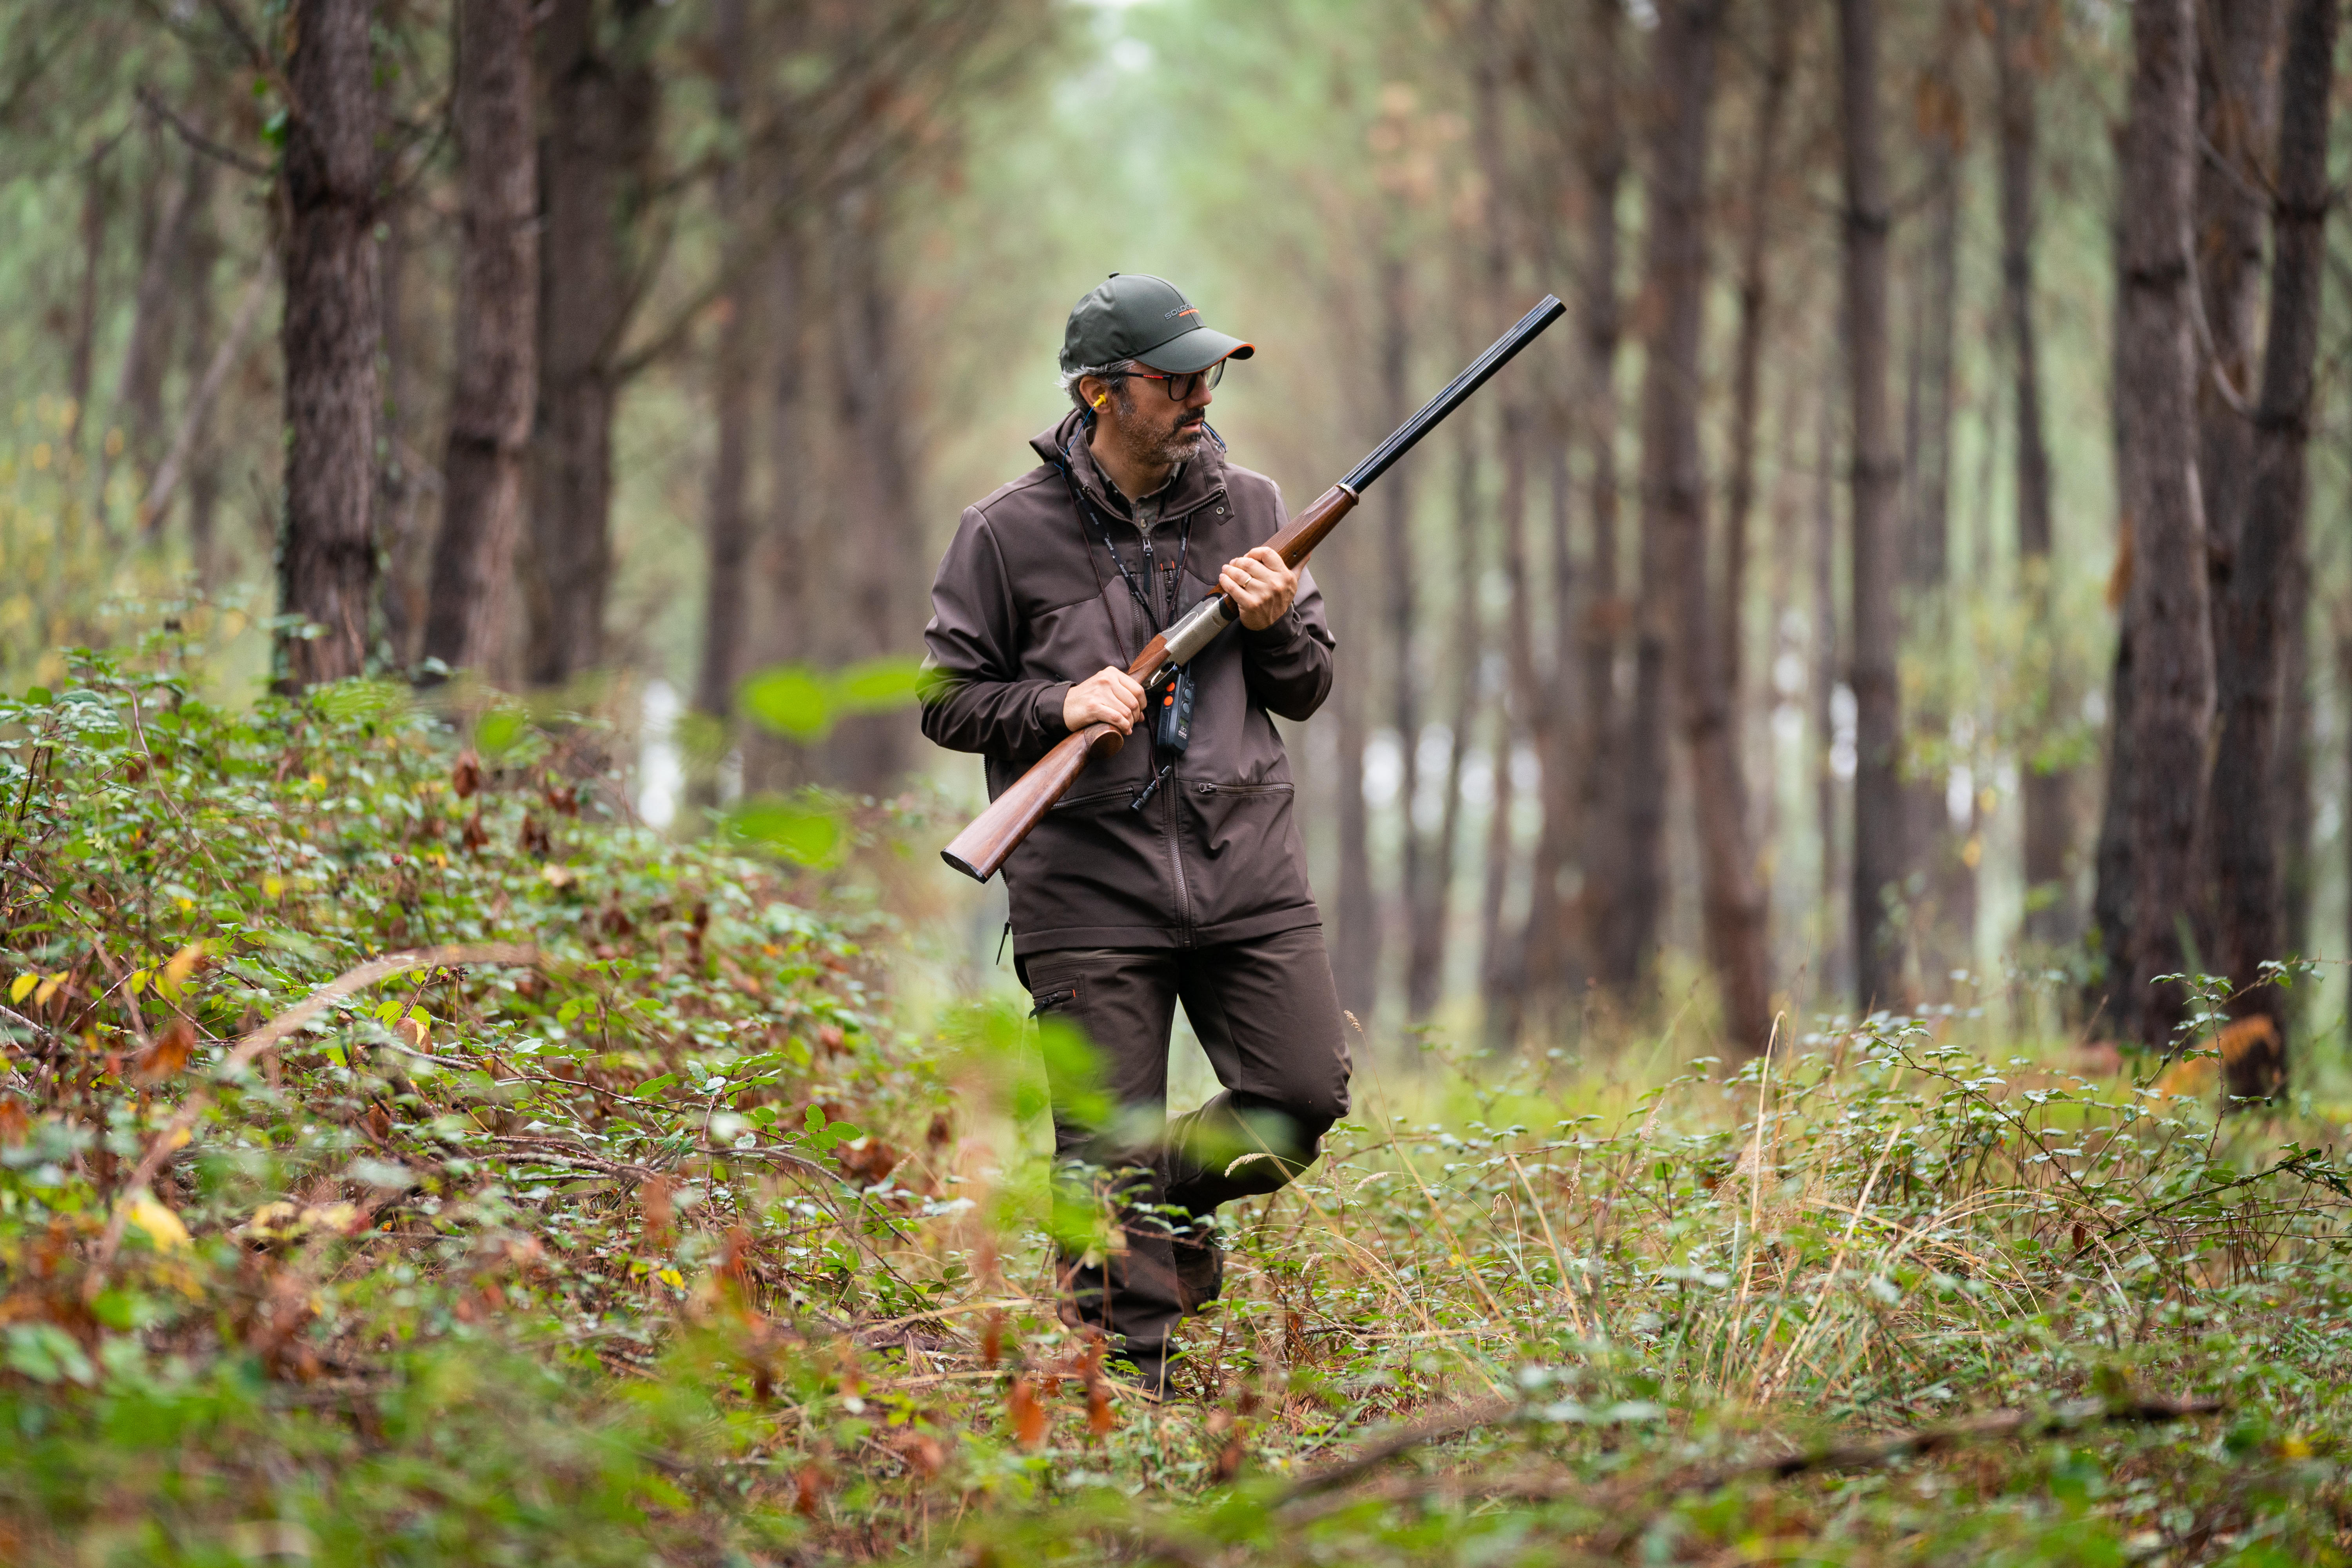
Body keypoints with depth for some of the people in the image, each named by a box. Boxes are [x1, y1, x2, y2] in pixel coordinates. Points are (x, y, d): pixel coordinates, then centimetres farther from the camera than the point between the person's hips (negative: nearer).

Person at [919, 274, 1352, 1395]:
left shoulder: (1246, 509, 9)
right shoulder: (1009, 534, -2)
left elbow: (1309, 690, 15)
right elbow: (948, 699, 3)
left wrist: (1277, 625, -7)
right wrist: (1059, 706, -14)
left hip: (1246, 874, 3)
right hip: (1091, 890, -3)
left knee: (1305, 1099, -4)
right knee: (1108, 1157, -2)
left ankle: (1178, 1191, 25)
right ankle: (1127, 1389, 8)